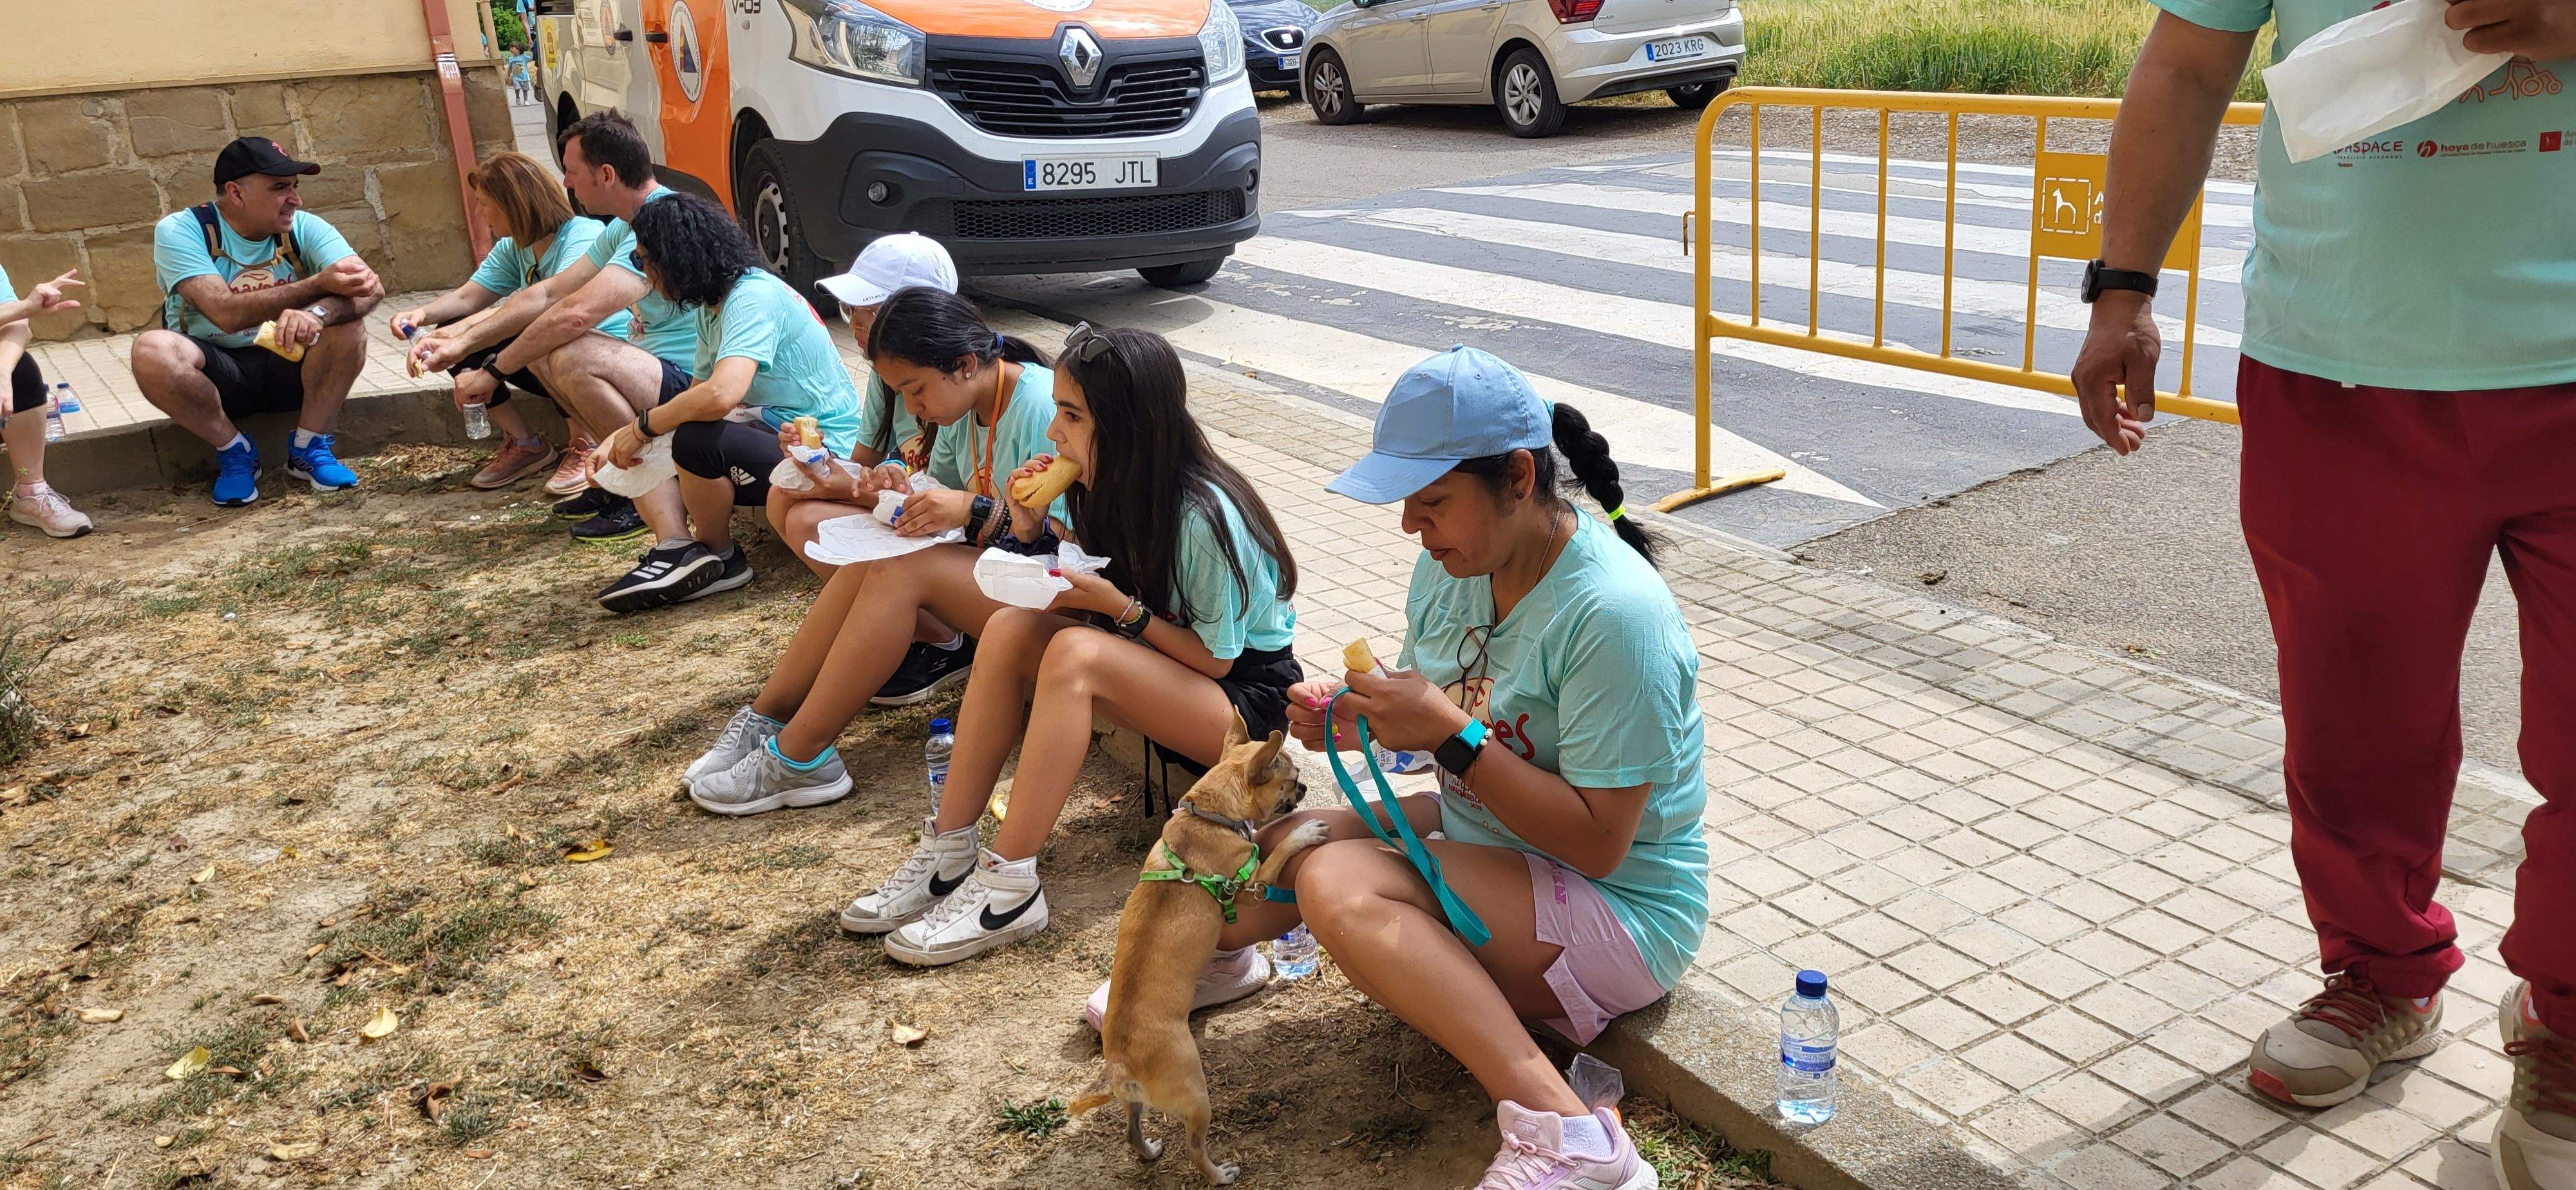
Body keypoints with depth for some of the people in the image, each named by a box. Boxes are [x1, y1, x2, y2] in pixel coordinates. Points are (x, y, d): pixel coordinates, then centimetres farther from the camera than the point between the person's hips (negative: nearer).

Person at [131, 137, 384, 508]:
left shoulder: (304, 228, -6)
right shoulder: (180, 231, -14)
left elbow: (370, 287, -22)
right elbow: (226, 314, -29)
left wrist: (318, 313, -43)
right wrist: (319, 285, -34)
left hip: (285, 367, 2)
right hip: (216, 375, -2)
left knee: (346, 324, -26)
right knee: (152, 350, -33)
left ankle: (309, 449, -9)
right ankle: (234, 451, -9)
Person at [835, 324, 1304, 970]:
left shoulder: (1204, 517, -26)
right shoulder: (1115, 488, -3)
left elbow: (1215, 657, -18)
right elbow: (1076, 597, 5)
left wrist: (1118, 605, -27)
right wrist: (1033, 532, -12)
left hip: (1248, 693, -8)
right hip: (1160, 668, 8)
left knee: (1076, 653, -33)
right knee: (1012, 627, -16)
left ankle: (1009, 888, -29)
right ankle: (949, 849, -16)